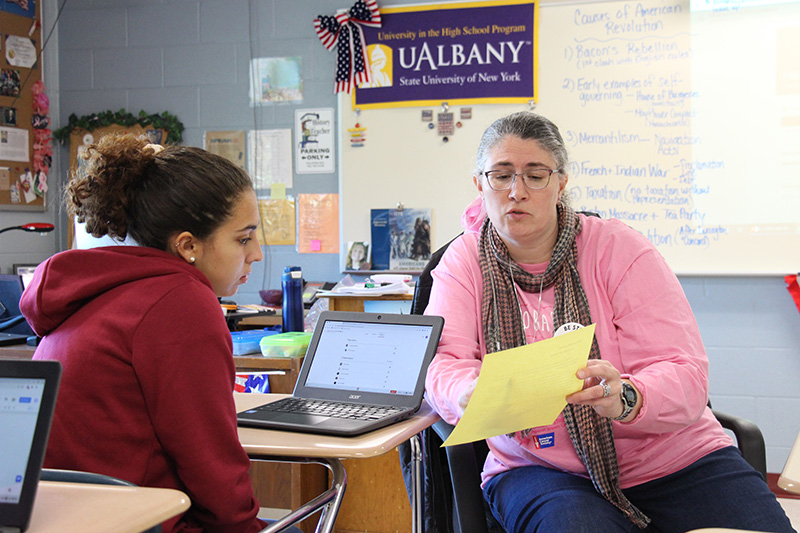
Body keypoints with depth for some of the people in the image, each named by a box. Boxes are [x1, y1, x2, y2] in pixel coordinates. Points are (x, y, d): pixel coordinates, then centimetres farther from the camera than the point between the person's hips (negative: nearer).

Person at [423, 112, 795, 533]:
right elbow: (439, 363, -12)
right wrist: (473, 395, -36)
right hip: (540, 470, -1)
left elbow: (687, 376, -11)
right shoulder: (464, 262, 2)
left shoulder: (619, 248, -4)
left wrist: (625, 399, -34)